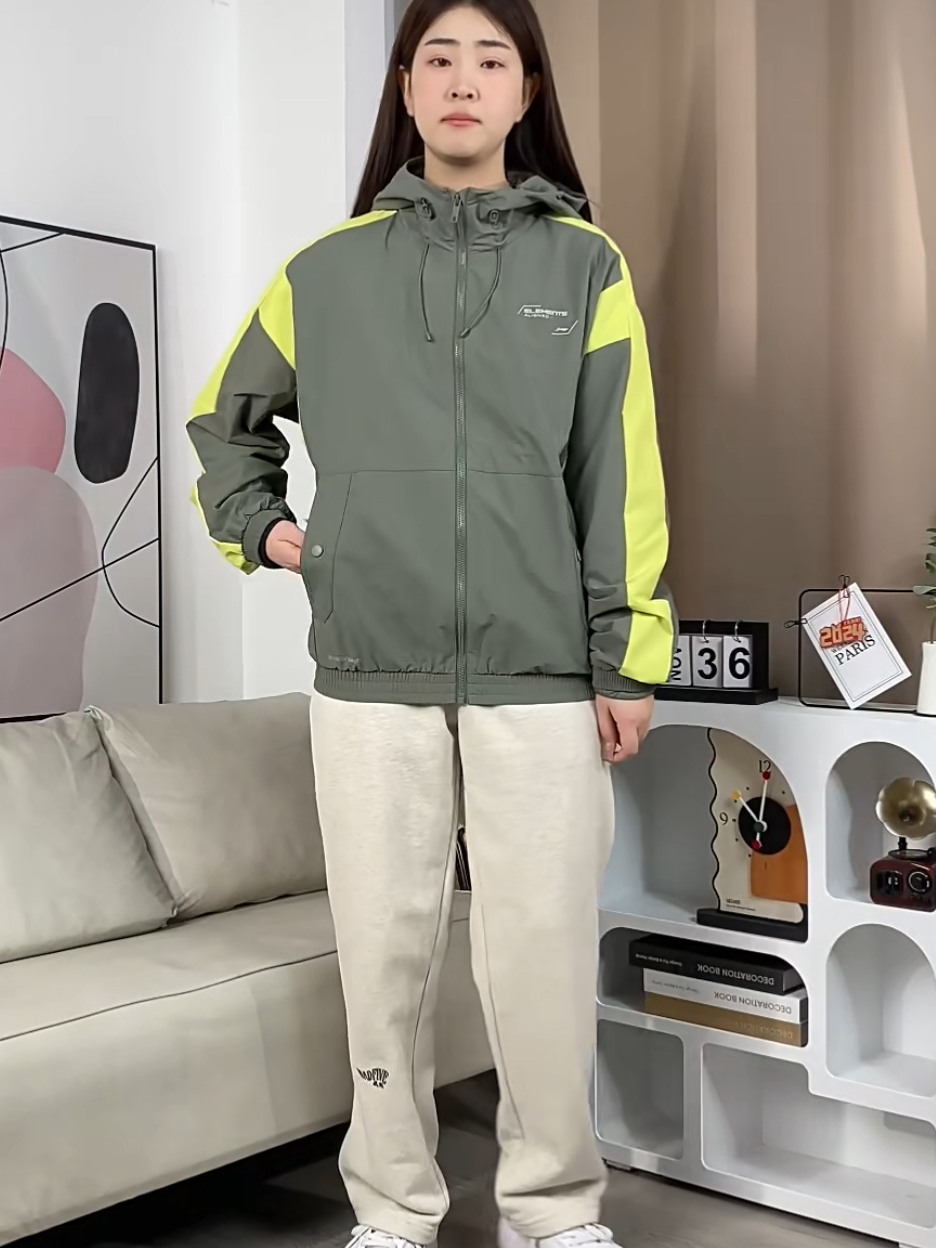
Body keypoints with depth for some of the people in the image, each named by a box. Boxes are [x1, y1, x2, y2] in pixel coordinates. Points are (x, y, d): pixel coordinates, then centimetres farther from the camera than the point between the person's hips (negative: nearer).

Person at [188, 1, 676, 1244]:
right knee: (384, 952, 7)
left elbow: (621, 478, 2)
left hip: (542, 673, -1)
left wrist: (627, 661, -2)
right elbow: (224, 416, 25)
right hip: (371, 674, 1)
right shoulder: (328, 270, 10)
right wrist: (258, 527, 11)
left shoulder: (585, 265, 6)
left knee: (546, 953, 2)